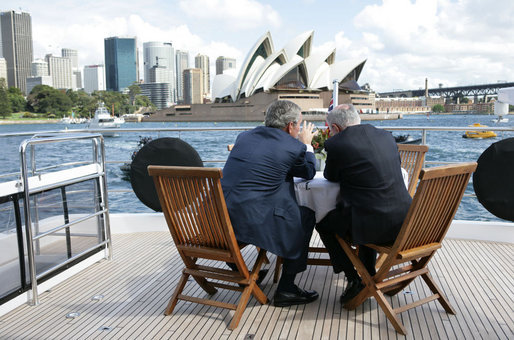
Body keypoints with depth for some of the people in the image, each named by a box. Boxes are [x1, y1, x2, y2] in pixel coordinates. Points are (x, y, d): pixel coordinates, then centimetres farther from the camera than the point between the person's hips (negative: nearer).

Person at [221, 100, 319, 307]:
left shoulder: (244, 137, 13)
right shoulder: (294, 147, -5)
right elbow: (309, 172, 14)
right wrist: (306, 144, 28)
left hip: (219, 220, 8)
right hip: (251, 222, -7)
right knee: (306, 216, 13)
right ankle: (286, 289, 18)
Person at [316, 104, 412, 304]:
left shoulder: (336, 144, -8)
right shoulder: (386, 136, 10)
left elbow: (331, 177, 7)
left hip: (373, 226, -7)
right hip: (404, 222, 7)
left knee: (323, 222, 19)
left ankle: (353, 279, 19)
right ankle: (369, 277, 40)